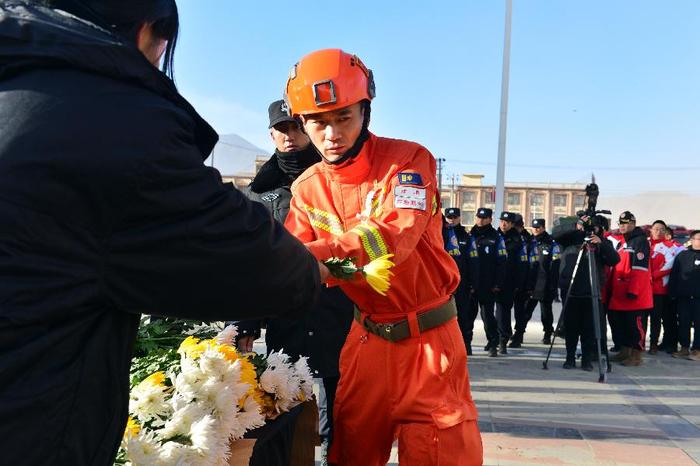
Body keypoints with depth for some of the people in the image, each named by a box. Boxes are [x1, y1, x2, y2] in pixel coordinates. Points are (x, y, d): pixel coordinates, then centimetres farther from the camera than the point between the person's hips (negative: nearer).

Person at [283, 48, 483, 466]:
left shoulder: (409, 160, -15)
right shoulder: (307, 188, 1)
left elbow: (395, 236, -31)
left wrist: (316, 256, -46)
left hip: (429, 337, -4)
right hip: (368, 338, 4)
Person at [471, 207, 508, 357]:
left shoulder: (496, 238, 1)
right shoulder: (470, 236, 11)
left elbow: (501, 262, -3)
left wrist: (498, 284, -10)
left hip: (488, 284, -4)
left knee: (487, 313, -7)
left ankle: (493, 343, 0)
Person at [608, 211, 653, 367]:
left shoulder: (640, 241, -8)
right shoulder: (620, 244, 19)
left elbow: (640, 268, -16)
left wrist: (633, 290, -21)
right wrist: (612, 289, 18)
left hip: (634, 294, -8)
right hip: (619, 293, 9)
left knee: (635, 324, -4)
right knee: (623, 323, 13)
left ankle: (637, 355, 1)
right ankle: (624, 352, 22)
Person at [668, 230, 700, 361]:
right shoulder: (682, 255, 7)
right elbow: (674, 275, 5)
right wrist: (673, 293, -1)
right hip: (683, 296, 1)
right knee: (683, 323, 7)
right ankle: (684, 348, 17)